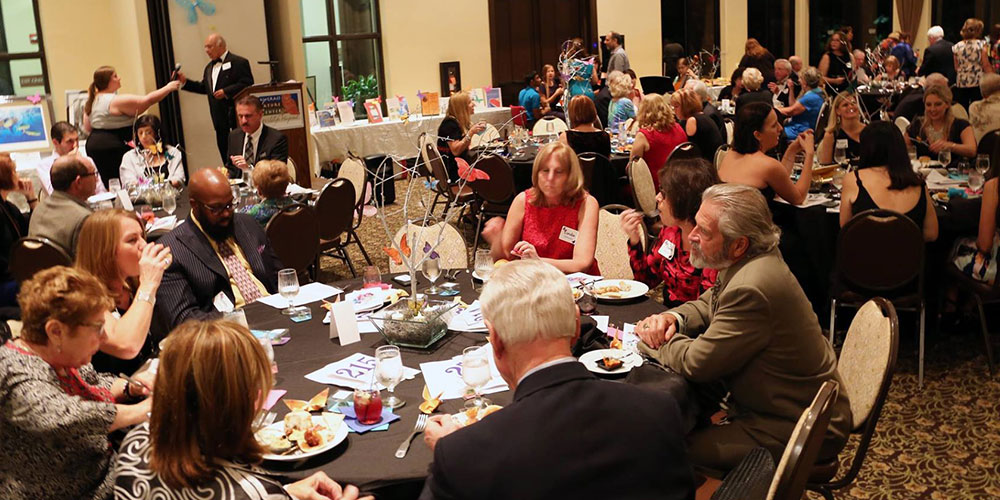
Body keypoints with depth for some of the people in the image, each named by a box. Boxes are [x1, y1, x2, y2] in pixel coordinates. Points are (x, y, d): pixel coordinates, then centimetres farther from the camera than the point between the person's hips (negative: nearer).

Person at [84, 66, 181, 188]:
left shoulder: (92, 101, 12)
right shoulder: (117, 101, -15)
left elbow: (87, 128, 17)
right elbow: (148, 100, -16)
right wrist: (168, 88, -5)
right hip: (112, 147, -9)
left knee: (104, 185, 9)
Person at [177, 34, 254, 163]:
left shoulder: (238, 62, -7)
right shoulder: (209, 67, 19)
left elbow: (247, 84, -17)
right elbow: (203, 87, 20)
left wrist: (226, 92, -20)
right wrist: (185, 82, 10)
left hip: (235, 115, -8)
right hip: (220, 118, 8)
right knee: (223, 150, 8)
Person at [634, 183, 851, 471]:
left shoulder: (751, 290, -31)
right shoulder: (750, 263, 0)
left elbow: (696, 363, -23)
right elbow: (707, 305, 17)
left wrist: (653, 340, -5)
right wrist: (672, 319, -5)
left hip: (795, 432, -9)